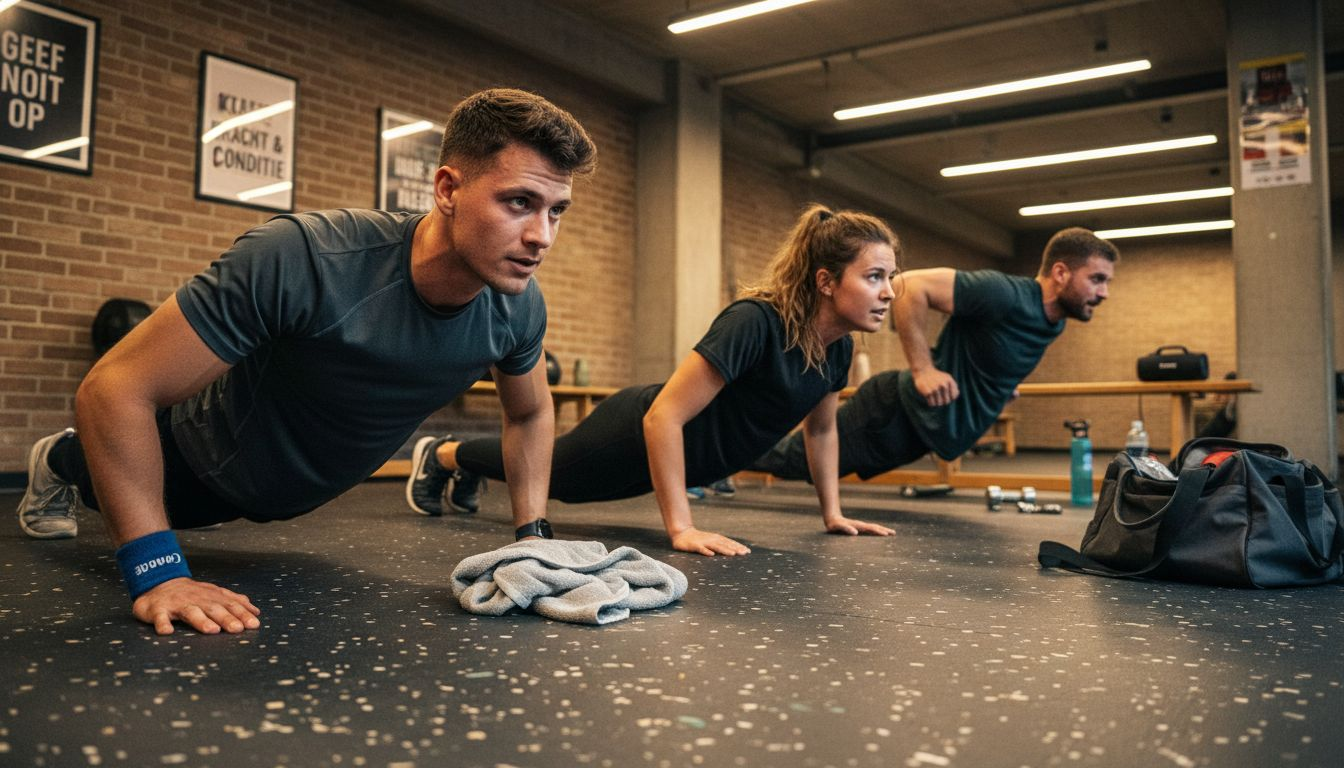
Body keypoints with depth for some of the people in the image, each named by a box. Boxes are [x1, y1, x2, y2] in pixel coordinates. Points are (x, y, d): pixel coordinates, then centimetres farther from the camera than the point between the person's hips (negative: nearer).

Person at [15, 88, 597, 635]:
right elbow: (115, 387, -38)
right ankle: (59, 464, 60)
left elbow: (530, 412, -5)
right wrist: (157, 574, -41)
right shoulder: (301, 261, -44)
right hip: (211, 466, -4)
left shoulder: (518, 307, -28)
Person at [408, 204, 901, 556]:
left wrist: (832, 514, 6)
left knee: (550, 474, 30)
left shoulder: (837, 344, -11)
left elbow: (821, 428, 8)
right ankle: (440, 455, 47)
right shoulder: (755, 322, -36)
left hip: (678, 452, 7)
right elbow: (662, 416, -38)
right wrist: (681, 529, -37)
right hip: (636, 434, -7)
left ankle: (467, 468, 56)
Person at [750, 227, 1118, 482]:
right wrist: (923, 369, -28)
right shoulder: (1004, 294, -25)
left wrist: (1003, 382, 15)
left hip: (934, 427, 9)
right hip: (902, 410, -9)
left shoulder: (1054, 322, 7)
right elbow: (910, 286, -28)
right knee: (795, 457, 2)